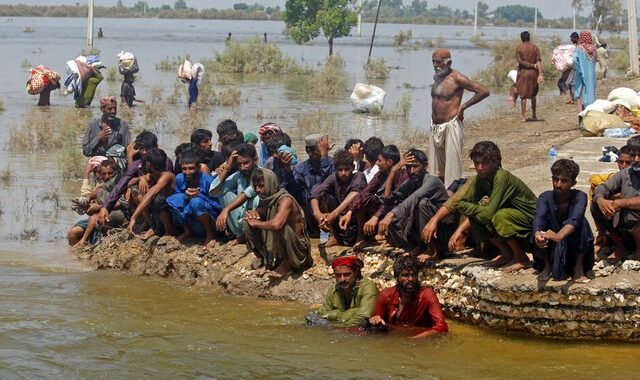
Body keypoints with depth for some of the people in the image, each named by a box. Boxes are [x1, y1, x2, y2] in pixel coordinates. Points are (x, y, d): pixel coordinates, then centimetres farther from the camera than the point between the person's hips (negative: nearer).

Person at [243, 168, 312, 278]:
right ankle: (267, 261, 5)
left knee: (281, 227, -37)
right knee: (247, 224, -7)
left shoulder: (286, 200, -25)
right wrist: (253, 214, -19)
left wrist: (256, 223, -25)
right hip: (273, 247, 7)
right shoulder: (266, 199, 0)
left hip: (297, 248, -7)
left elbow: (276, 224, -42)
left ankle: (286, 263, -10)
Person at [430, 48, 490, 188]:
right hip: (436, 126, 8)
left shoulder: (456, 78, -12)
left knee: (452, 162, -8)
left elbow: (484, 91, -16)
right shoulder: (437, 77, 11)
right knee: (436, 165, 12)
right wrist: (433, 113, 13)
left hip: (450, 125, -8)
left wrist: (463, 107, -14)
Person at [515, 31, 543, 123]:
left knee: (523, 95, 0)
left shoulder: (519, 49, -5)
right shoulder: (535, 48, 2)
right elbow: (538, 61, -6)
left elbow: (520, 61, -13)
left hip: (523, 73, -3)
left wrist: (532, 65, -10)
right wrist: (540, 74, -11)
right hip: (533, 73, 3)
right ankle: (534, 115, 21)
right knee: (533, 95, 16)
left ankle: (523, 117, -5)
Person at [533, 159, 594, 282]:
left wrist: (559, 236, -60)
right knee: (544, 221, -26)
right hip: (550, 249, 2)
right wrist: (537, 235, -58)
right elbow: (539, 218, -33)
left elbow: (575, 219, -39)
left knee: (582, 222, -29)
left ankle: (578, 268, -15)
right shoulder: (545, 197, -13)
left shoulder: (580, 197, -18)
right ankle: (547, 266, -7)